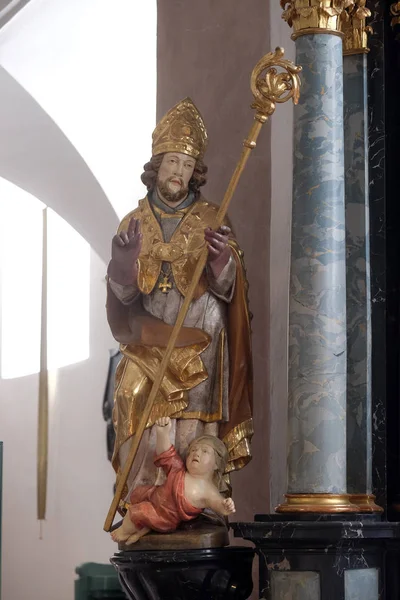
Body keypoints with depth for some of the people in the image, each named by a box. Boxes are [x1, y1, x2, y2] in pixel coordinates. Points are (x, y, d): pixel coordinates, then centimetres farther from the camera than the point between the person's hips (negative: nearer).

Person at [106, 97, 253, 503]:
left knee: (192, 436, -10)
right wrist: (123, 259, -16)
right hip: (147, 345, 2)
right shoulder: (134, 223, 10)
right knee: (145, 435, -7)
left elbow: (226, 290, -2)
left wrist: (221, 258, -23)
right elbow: (121, 295, 4)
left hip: (198, 347, -2)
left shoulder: (211, 221, 4)